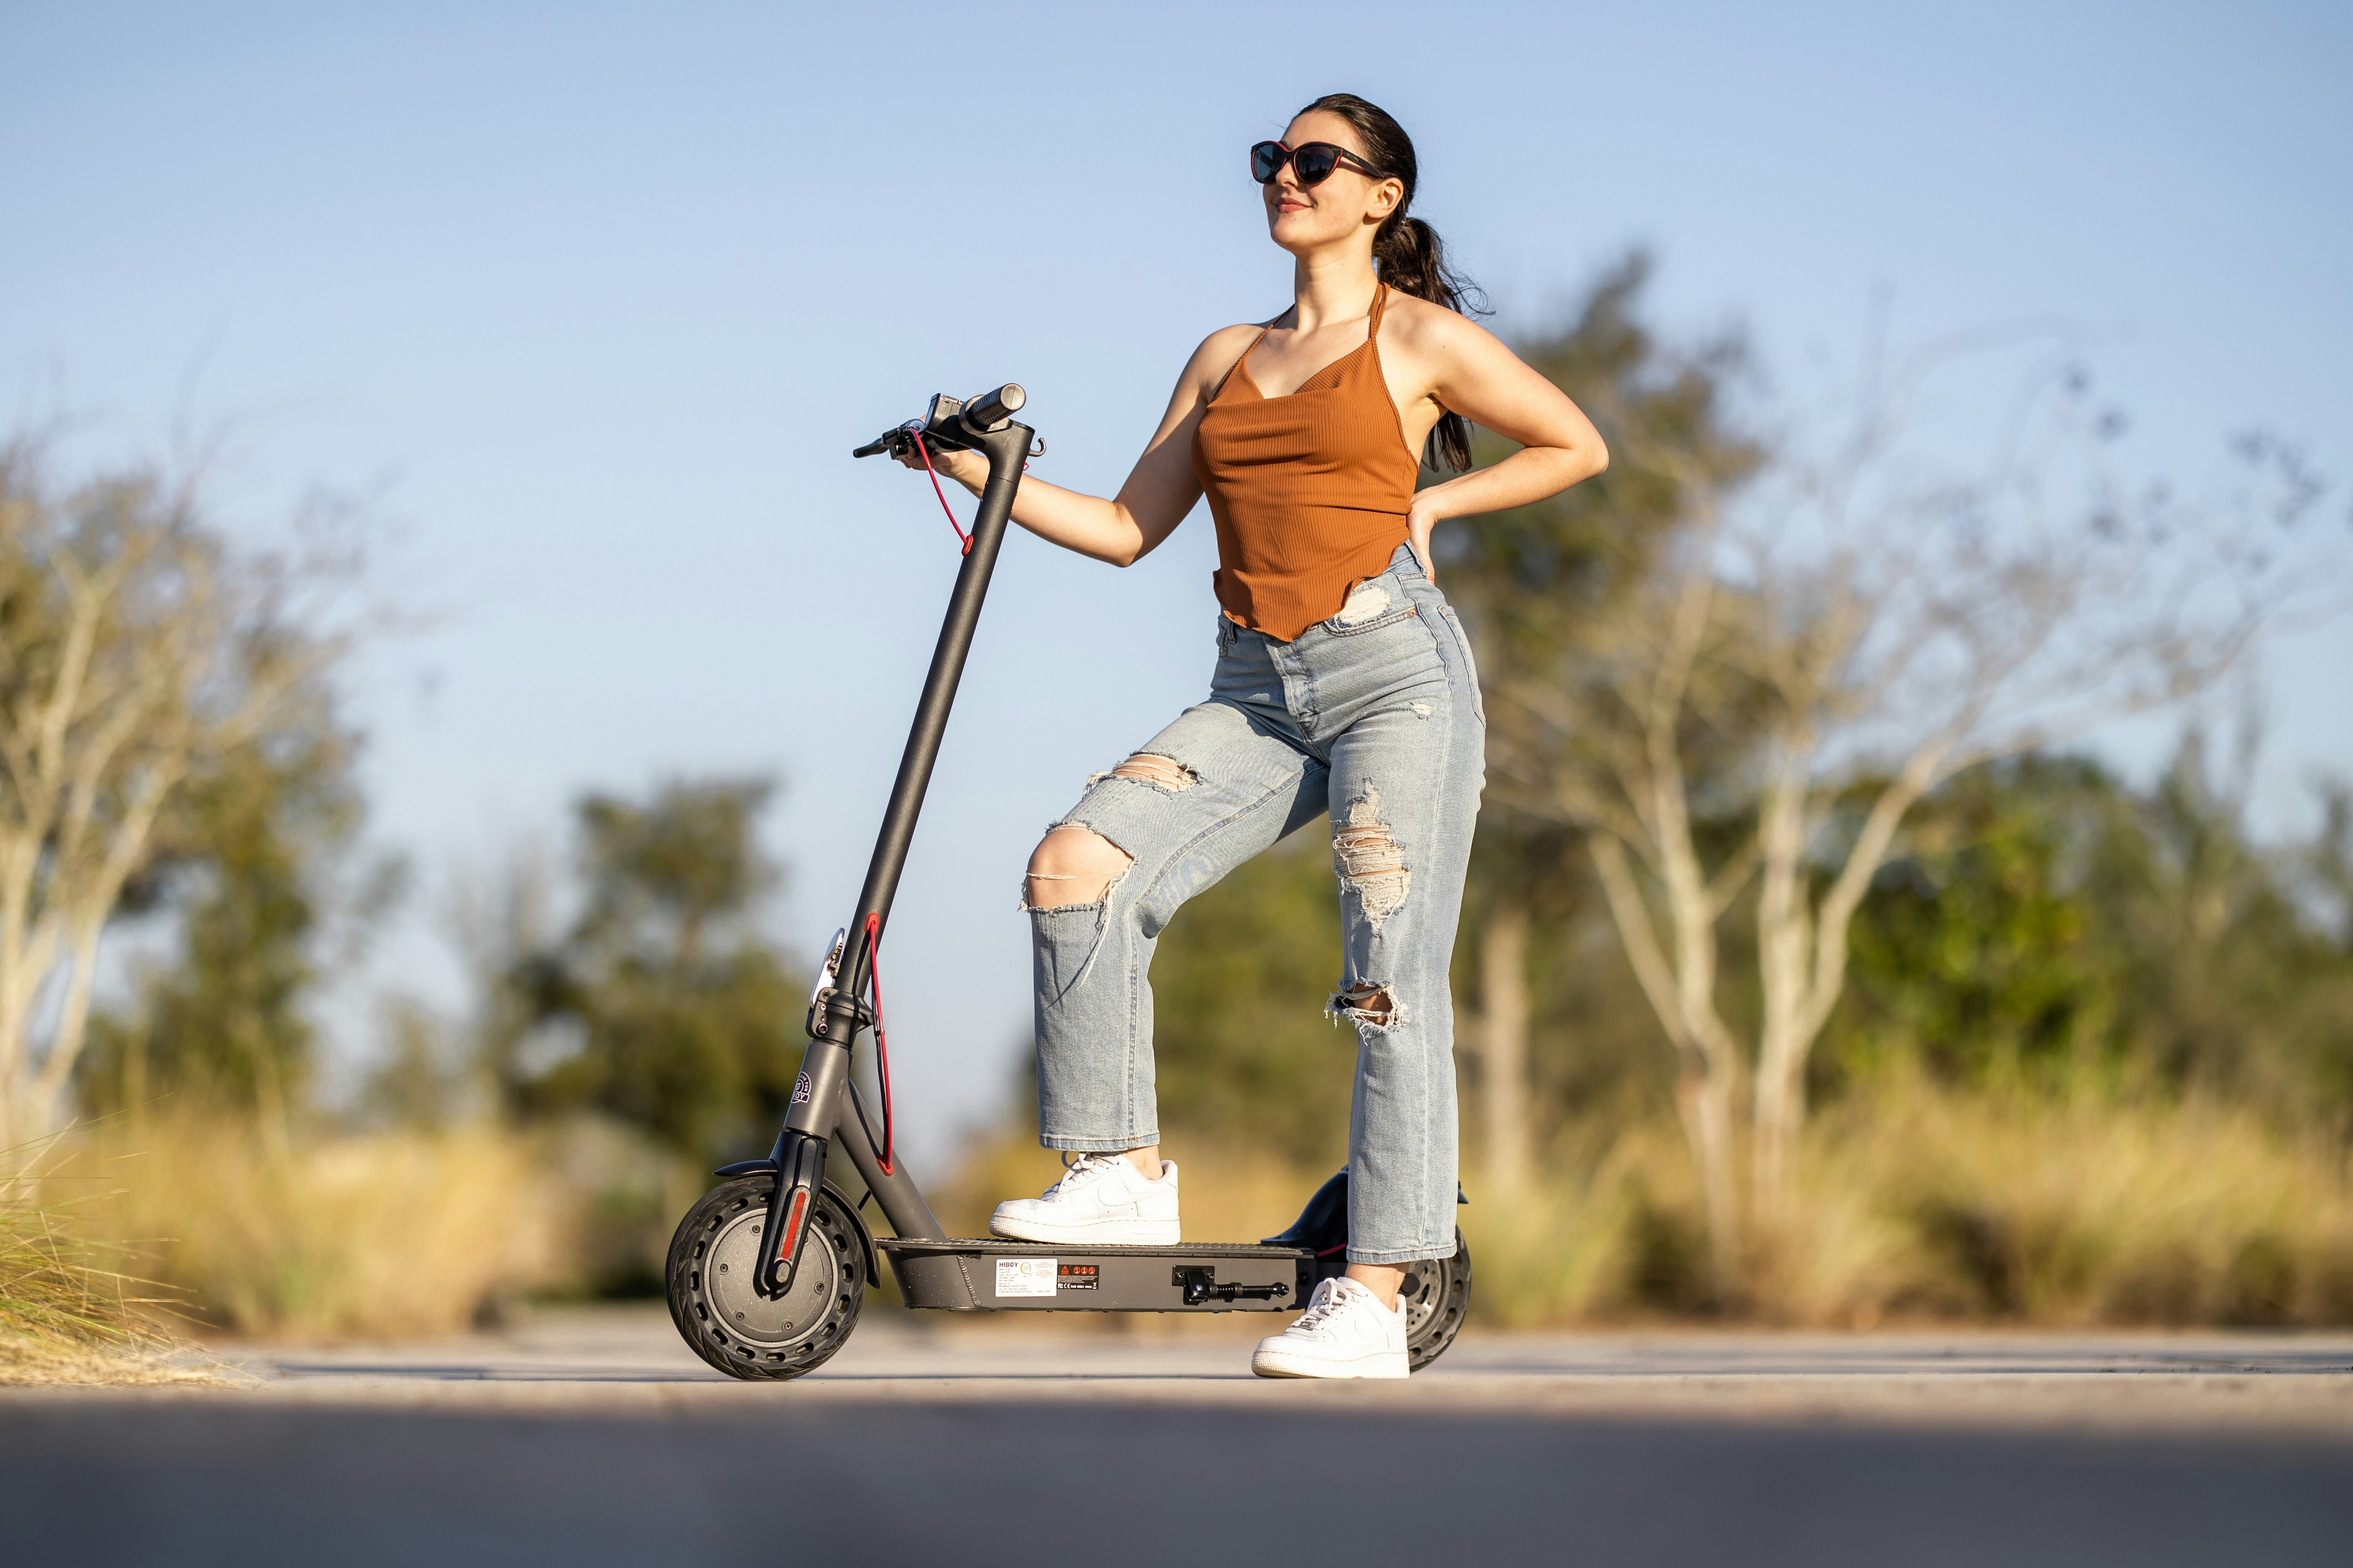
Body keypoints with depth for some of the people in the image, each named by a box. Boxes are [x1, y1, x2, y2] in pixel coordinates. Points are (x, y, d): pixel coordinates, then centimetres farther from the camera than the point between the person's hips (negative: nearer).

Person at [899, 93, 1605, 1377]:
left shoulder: (1419, 338, 6)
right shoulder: (1225, 359, 19)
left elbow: (1577, 448, 11)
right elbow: (1127, 530, 18)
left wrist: (1425, 503, 3)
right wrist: (979, 471, 10)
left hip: (1393, 667, -5)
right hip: (1257, 693, 5)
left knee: (1391, 977, -11)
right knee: (1078, 865, -17)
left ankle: (1374, 1299, -11)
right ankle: (1125, 1175, -9)